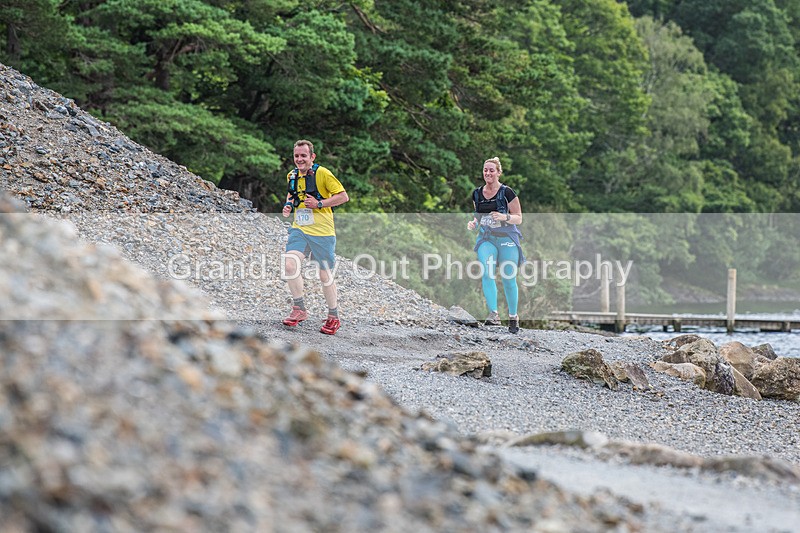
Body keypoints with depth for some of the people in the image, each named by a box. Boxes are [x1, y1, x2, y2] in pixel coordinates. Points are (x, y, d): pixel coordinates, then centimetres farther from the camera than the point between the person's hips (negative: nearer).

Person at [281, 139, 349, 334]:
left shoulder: (322, 173, -11)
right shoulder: (292, 176, 7)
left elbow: (343, 196, -9)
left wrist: (319, 204, -18)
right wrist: (288, 205, 6)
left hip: (322, 231, -5)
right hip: (299, 229, 5)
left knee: (325, 275, 3)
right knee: (290, 265, -16)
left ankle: (333, 318, 20)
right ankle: (299, 309, -1)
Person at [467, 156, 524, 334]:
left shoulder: (507, 193, -6)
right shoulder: (477, 194, 8)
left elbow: (518, 218, -4)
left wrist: (505, 217, -23)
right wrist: (473, 222, 1)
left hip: (507, 239, -3)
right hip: (486, 239, 3)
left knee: (509, 279, -1)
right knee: (487, 273, -20)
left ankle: (513, 316, 16)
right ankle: (493, 314, -22)